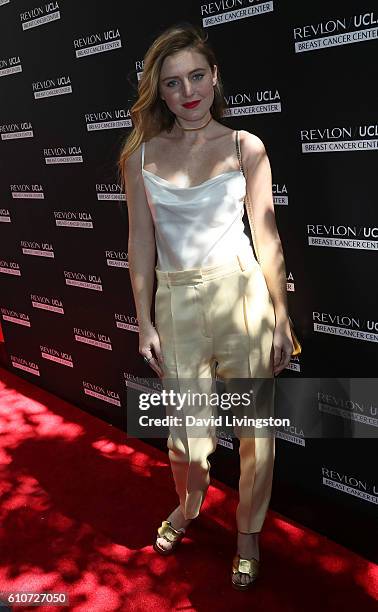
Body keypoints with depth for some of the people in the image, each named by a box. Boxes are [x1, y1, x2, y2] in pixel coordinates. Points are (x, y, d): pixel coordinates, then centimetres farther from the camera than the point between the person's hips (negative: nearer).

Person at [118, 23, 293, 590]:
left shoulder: (246, 147, 0)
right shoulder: (141, 156, 3)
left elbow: (268, 237, 0)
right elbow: (141, 242, 5)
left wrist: (281, 317, 0)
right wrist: (145, 322, 4)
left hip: (243, 294, 0)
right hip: (178, 302, 1)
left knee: (255, 427, 8)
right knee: (186, 430, 9)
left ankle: (248, 533, 34)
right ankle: (190, 504, 44)